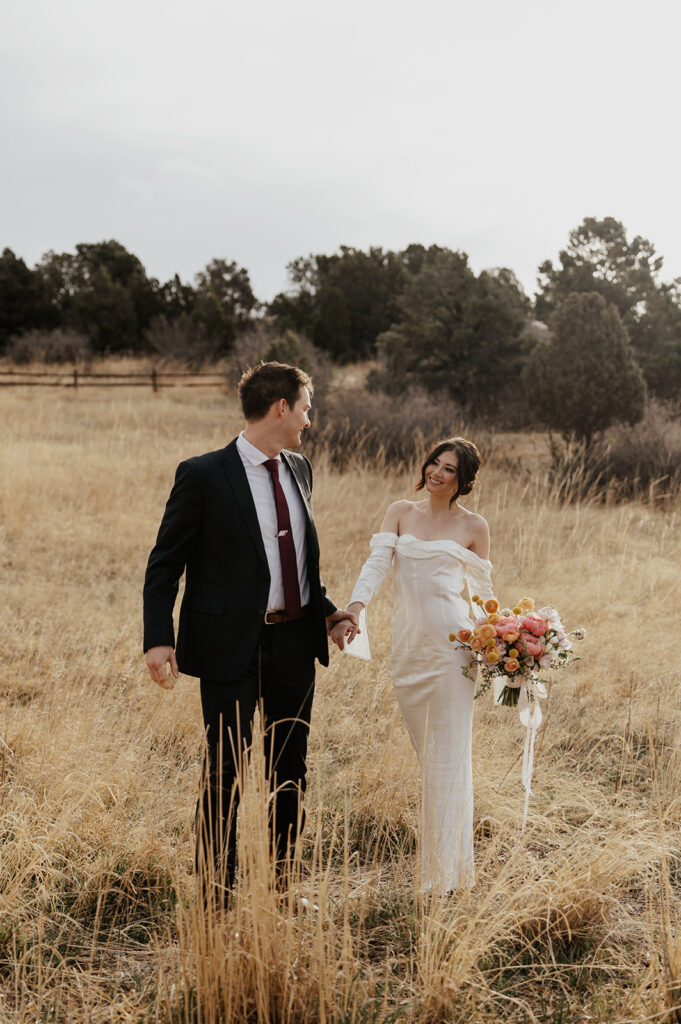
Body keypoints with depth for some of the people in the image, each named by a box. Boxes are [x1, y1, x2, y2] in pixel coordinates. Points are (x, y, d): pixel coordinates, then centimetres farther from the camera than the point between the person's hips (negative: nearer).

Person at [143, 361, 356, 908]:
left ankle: (284, 886, 30)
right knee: (225, 775, 1)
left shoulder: (299, 469, 10)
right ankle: (217, 898, 15)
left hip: (296, 643, 6)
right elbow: (164, 564, -8)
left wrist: (326, 609, 9)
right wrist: (159, 639, -18)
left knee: (291, 772, 15)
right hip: (232, 648, -6)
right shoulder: (204, 475, -10)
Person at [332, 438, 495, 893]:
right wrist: (353, 612, -18)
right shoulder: (401, 512, 10)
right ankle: (432, 851, 28)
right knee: (425, 752, 14)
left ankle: (446, 872, 0)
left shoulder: (473, 527, 5)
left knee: (449, 752, -4)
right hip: (408, 645, 3)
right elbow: (377, 563, -3)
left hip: (451, 643, -3)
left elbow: (483, 591, 10)